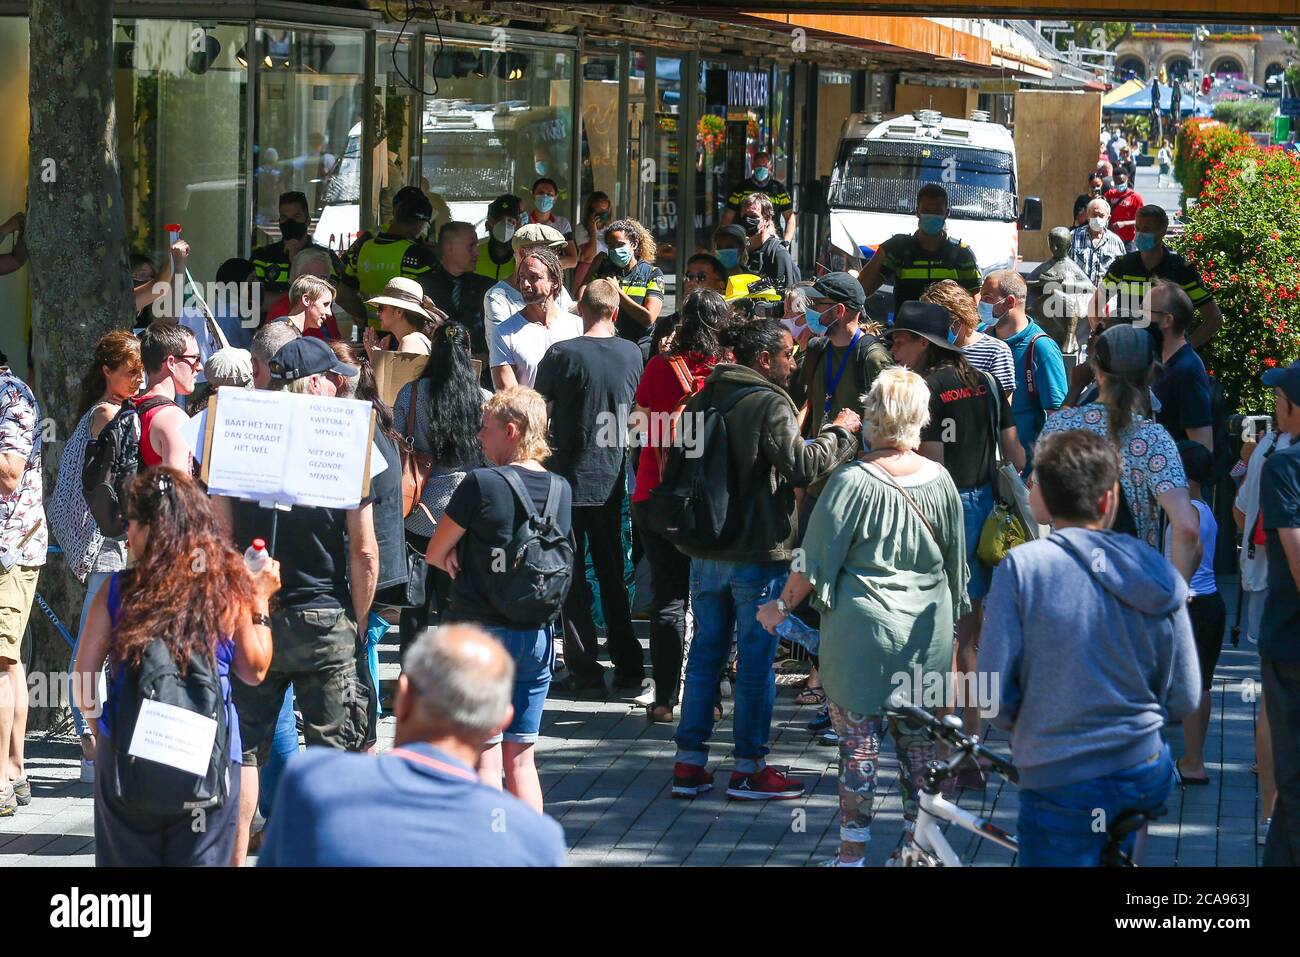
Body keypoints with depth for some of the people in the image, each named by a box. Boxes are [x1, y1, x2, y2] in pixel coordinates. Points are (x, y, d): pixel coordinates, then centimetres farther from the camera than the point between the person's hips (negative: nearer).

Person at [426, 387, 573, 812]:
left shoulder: (482, 484, -14)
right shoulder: (560, 490, 3)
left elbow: (435, 554, -5)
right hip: (537, 634, 6)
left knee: (484, 761, -1)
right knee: (521, 759, 12)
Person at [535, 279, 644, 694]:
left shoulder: (562, 355, -12)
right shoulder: (632, 354, 0)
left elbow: (539, 410, -5)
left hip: (570, 477, -4)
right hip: (613, 478, 4)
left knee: (572, 576, 3)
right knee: (613, 574, 14)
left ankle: (585, 667, 0)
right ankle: (628, 666, 15)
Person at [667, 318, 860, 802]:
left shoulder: (703, 400, 8)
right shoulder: (769, 405, -16)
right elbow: (802, 466, -22)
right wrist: (839, 432, -9)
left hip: (705, 549, 7)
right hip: (758, 553, -7)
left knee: (705, 653, 13)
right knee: (756, 658, 1)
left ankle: (689, 762, 13)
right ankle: (748, 769, 4)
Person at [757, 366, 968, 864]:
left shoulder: (852, 481, -14)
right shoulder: (939, 480, 0)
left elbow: (816, 561, -10)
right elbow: (956, 563, 10)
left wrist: (783, 605, 6)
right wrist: (953, 627, 23)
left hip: (863, 626, -4)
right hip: (928, 632, 4)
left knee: (858, 740, 3)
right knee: (921, 742, 10)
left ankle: (853, 851, 6)